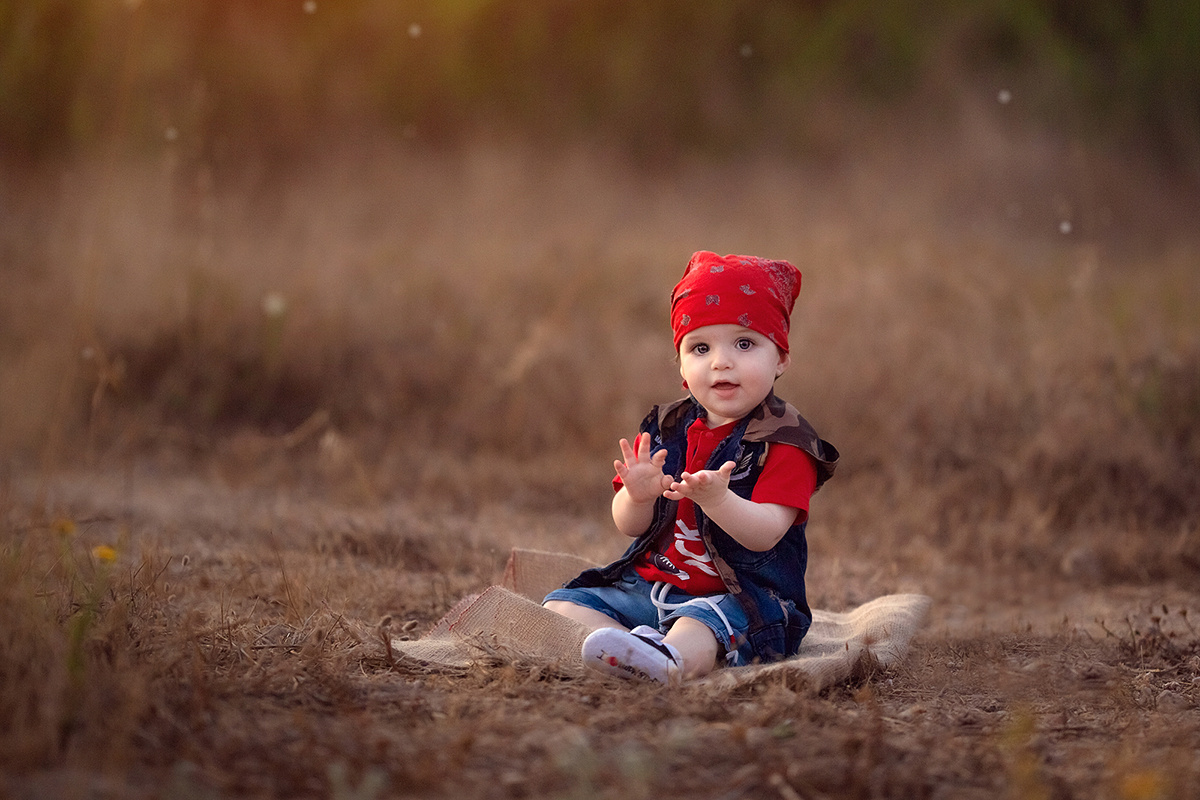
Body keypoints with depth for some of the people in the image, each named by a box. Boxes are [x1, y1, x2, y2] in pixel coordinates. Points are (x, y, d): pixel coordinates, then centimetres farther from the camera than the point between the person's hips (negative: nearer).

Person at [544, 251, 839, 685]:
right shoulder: (665, 429, 9)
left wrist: (717, 500, -40)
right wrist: (638, 497, -20)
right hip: (648, 586, 7)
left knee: (700, 623, -39)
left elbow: (765, 532, -20)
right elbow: (629, 526, 5)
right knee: (563, 603, -7)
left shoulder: (783, 442, -8)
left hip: (741, 596, -7)